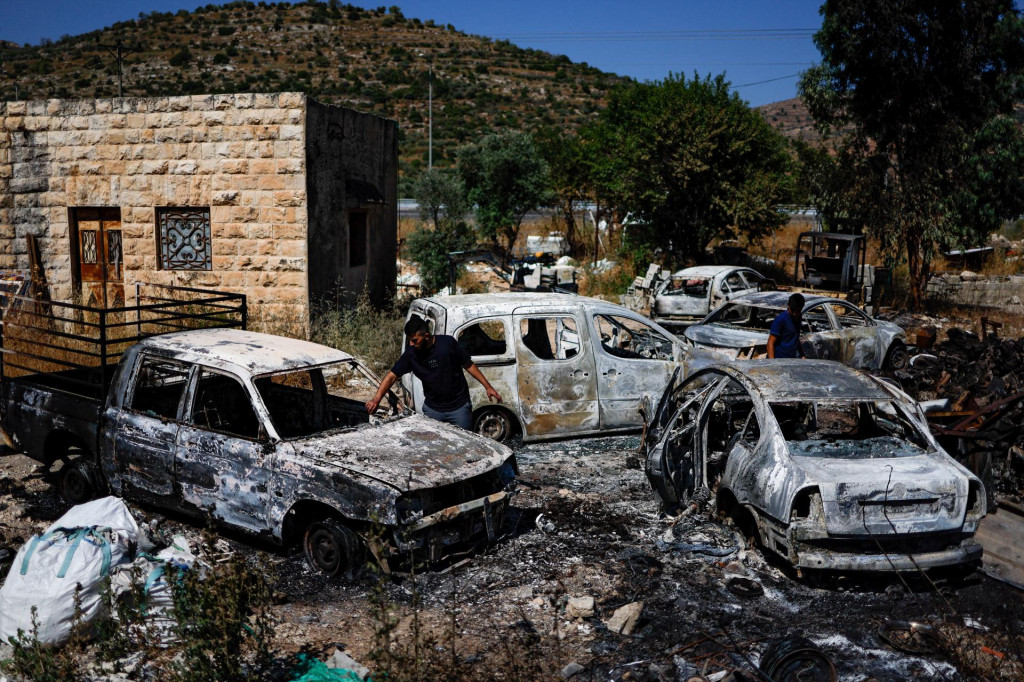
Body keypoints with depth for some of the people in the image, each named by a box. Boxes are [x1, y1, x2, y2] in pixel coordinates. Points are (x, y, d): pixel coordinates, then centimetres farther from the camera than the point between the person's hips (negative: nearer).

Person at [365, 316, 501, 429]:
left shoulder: (448, 343, -15)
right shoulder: (411, 353, -9)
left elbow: (468, 365, -6)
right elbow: (392, 376, -8)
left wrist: (488, 386, -5)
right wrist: (377, 398, -22)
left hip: (459, 408, -2)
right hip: (432, 409, 2)